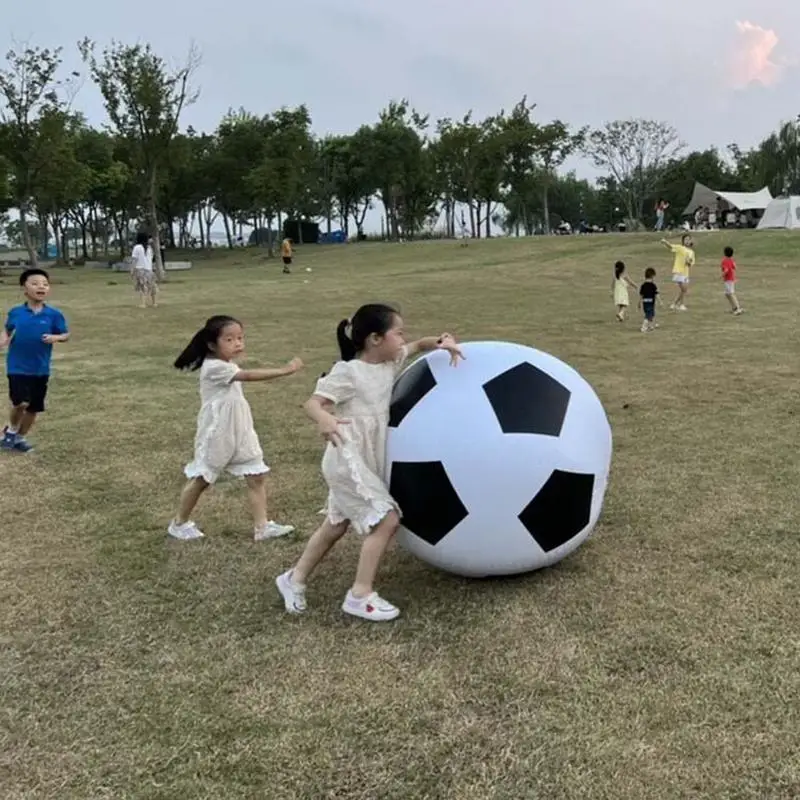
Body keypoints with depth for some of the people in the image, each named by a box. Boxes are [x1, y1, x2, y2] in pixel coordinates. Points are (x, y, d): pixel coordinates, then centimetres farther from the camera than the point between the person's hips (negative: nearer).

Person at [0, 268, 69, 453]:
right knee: (21, 402, -16)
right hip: (18, 367, -2)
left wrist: (55, 337, -19)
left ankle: (20, 437, 34)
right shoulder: (15, 312, -4)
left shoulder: (53, 314, -7)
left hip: (40, 369, 2)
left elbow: (66, 334, 1)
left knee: (34, 407, 11)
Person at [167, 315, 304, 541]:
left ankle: (262, 526, 4)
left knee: (257, 477, 1)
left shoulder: (229, 365, 10)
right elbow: (250, 376, -32)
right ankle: (179, 523, 26)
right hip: (216, 435, -8)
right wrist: (284, 370, -36)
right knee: (200, 479, 8)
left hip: (241, 433, 8)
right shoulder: (214, 367, -21)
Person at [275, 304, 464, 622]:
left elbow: (419, 345, 19)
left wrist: (443, 342, -2)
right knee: (386, 520, -14)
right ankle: (360, 595, -5)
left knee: (336, 524, 20)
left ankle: (294, 579, 35)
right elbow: (313, 402, -22)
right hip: (348, 462, -10)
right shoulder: (348, 372, -17)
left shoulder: (390, 363, 6)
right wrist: (324, 419, -44)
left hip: (367, 462, 10)